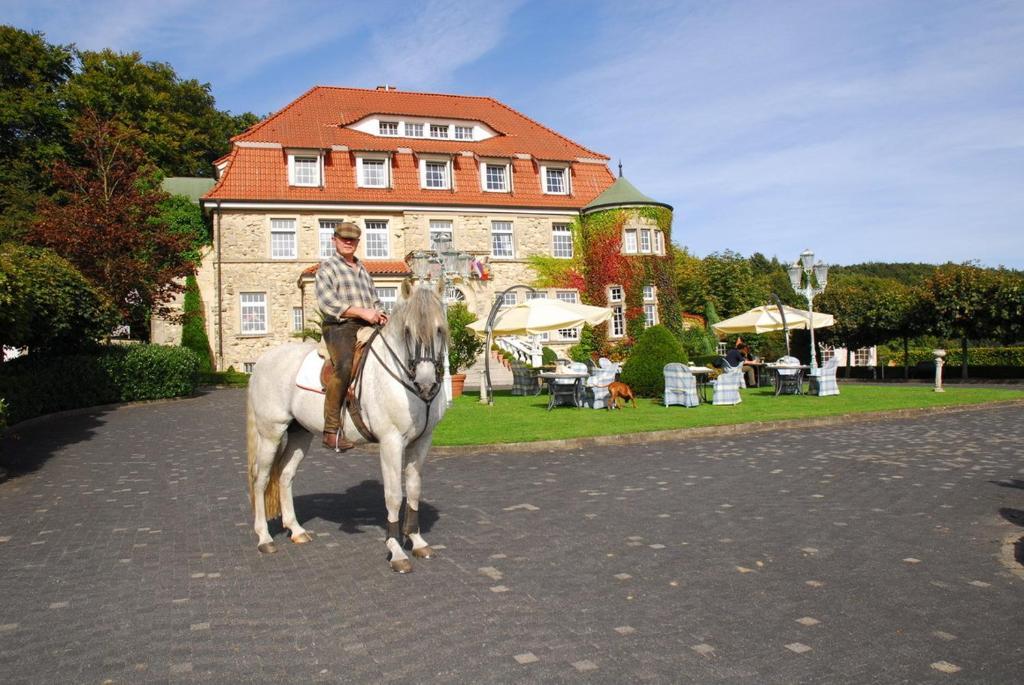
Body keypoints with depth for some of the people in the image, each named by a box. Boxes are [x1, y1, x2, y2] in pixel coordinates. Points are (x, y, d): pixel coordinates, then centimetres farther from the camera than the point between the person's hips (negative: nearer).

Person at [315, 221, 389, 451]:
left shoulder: (363, 270, 29)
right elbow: (328, 303, -7)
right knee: (344, 366, -33)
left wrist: (380, 313, 3)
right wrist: (362, 312, -15)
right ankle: (331, 430, -33)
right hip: (340, 327, -7)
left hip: (368, 327, 8)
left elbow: (375, 299, 28)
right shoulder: (327, 268, 7)